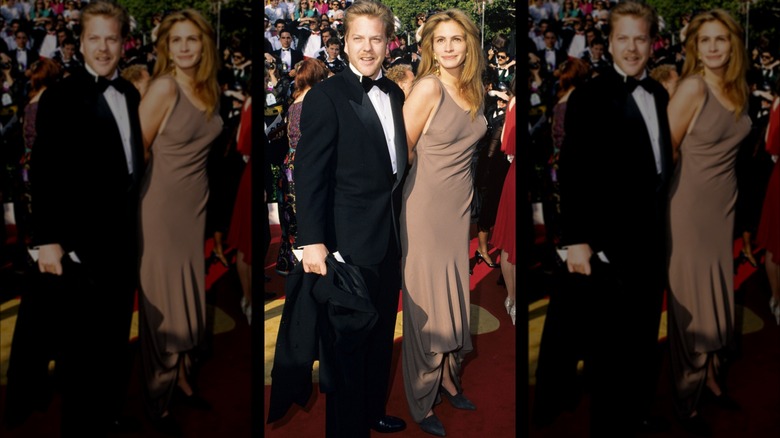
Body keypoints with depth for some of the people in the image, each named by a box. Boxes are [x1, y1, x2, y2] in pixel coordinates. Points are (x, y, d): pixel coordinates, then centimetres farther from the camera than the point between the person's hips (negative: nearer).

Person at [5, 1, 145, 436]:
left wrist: (136, 225, 9)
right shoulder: (60, 98, -9)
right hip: (81, 239, -6)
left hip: (124, 236, 6)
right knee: (80, 339, 3)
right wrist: (48, 240, -19)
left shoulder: (130, 94, 9)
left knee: (116, 333, 17)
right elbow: (45, 174, -14)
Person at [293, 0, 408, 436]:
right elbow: (310, 174, -16)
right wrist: (313, 241, -21)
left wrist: (399, 220, 11)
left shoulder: (394, 93, 9)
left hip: (389, 238, 7)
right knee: (349, 345, 4)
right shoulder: (326, 97, -12)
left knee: (382, 334, 21)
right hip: (350, 242, -7)